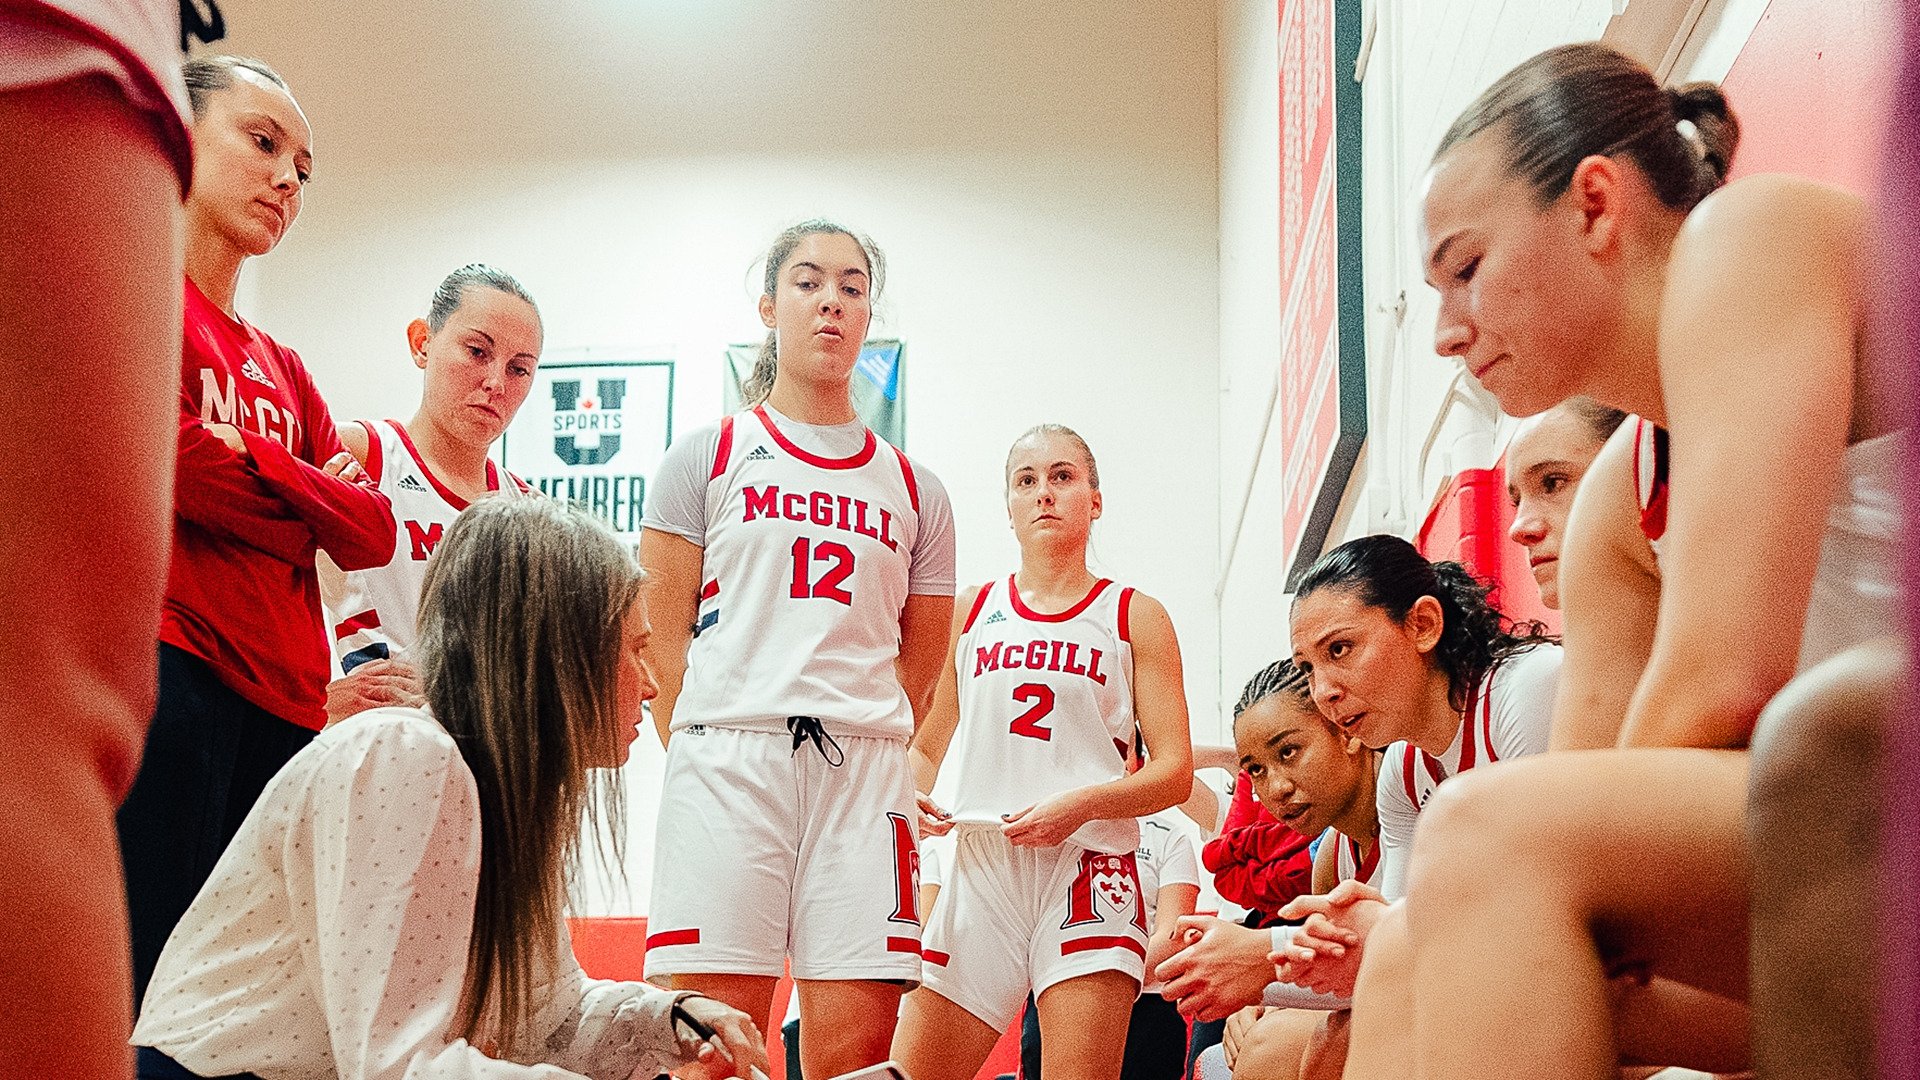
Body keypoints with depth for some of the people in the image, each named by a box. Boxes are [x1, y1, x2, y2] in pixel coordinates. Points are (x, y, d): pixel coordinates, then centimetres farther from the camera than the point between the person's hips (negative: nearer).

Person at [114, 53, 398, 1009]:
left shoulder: (284, 371, 26)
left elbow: (373, 535, 14)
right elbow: (169, 459, -11)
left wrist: (248, 463, -1)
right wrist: (311, 500, 4)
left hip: (285, 706, 8)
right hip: (163, 668, -8)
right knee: (148, 990, -15)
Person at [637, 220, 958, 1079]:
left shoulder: (916, 492, 19)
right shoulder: (706, 459, 12)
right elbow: (663, 638, 7)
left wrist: (854, 759, 8)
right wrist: (713, 754, -1)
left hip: (865, 775, 2)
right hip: (727, 761, -2)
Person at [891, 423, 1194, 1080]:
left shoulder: (1135, 618, 10)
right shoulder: (969, 613, 17)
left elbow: (1174, 773, 3)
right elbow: (928, 749, 22)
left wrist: (1082, 803, -14)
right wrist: (913, 800, -1)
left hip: (1088, 867, -2)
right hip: (979, 866, 2)